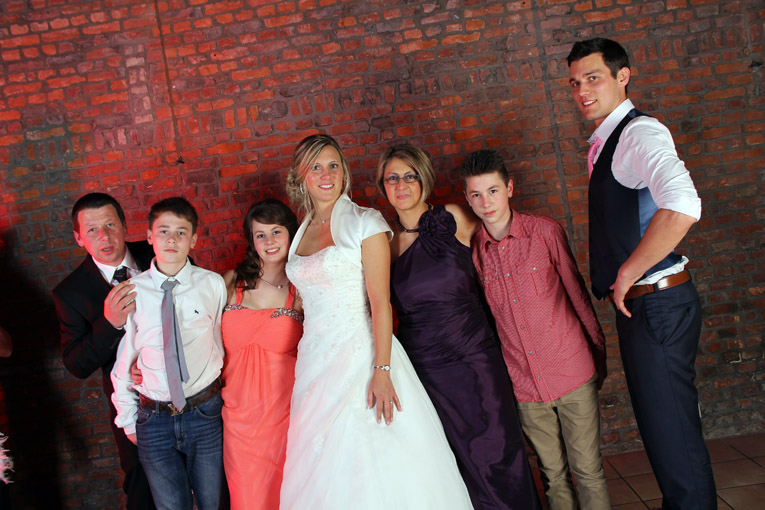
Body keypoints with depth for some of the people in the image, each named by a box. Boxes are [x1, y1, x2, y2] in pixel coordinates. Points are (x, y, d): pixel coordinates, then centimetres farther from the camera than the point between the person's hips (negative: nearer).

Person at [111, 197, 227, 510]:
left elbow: (221, 343, 4)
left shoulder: (212, 285, -7)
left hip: (205, 412, 0)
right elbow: (122, 360, 1)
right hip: (153, 419, 0)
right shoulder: (131, 292, -6)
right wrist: (127, 419, 6)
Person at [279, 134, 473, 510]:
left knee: (374, 468, -2)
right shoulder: (301, 233, 13)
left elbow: (380, 302, -11)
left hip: (360, 355, -5)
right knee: (323, 473, 8)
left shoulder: (364, 223, -4)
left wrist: (382, 370, -19)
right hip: (315, 362, 6)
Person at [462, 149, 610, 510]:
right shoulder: (473, 250, -1)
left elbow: (577, 292, 2)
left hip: (573, 373, -2)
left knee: (588, 471, 6)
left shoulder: (545, 231, -6)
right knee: (552, 474, 14)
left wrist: (599, 356, 6)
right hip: (524, 384, 2)